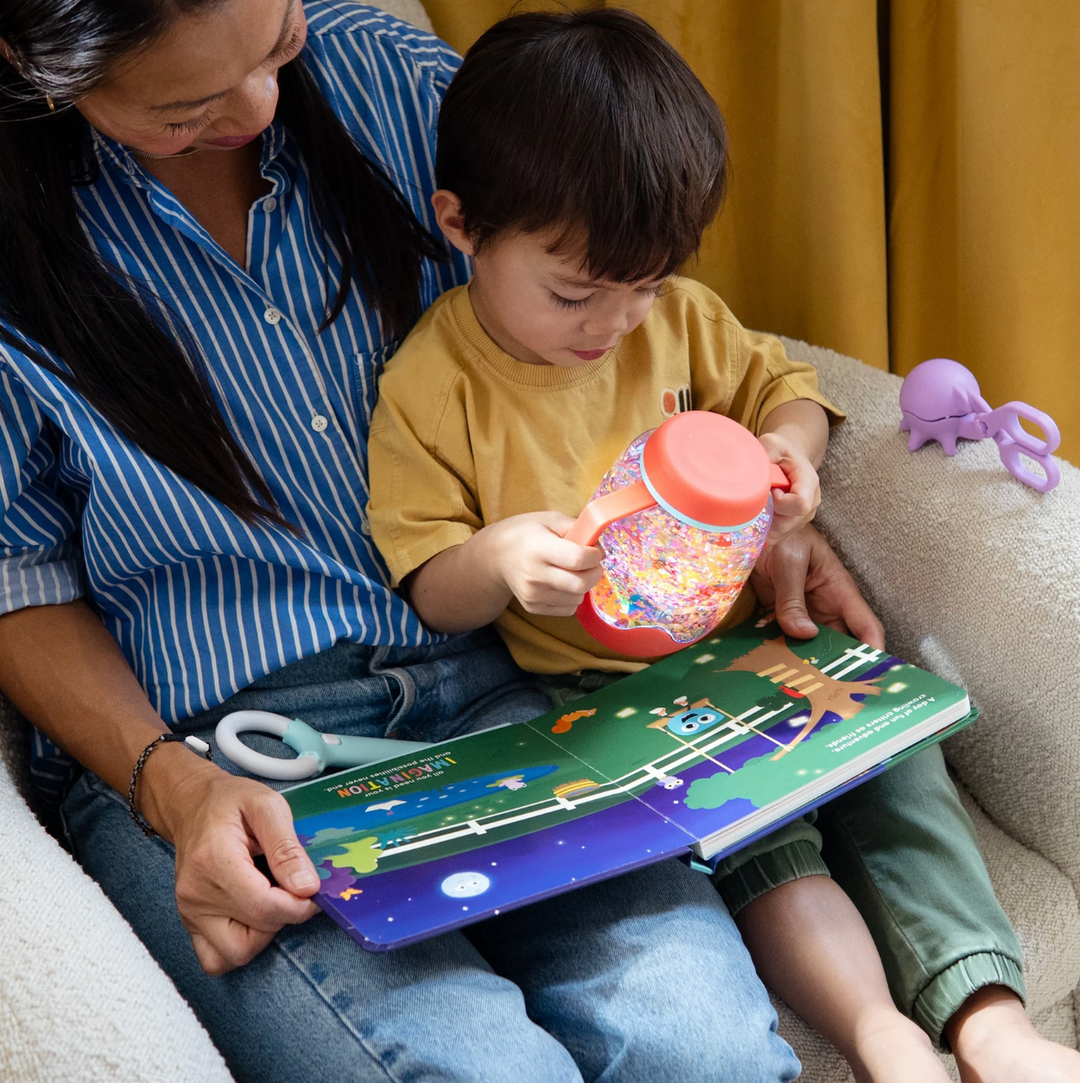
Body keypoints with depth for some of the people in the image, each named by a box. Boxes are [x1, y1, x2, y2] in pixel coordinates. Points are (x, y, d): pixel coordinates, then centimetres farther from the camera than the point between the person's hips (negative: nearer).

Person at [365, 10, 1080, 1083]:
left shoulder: (677, 314, 3)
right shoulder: (429, 388, -9)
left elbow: (781, 384, 19)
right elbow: (432, 591, -6)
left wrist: (790, 442, -5)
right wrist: (495, 558, -30)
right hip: (600, 694, -5)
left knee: (893, 753, -12)